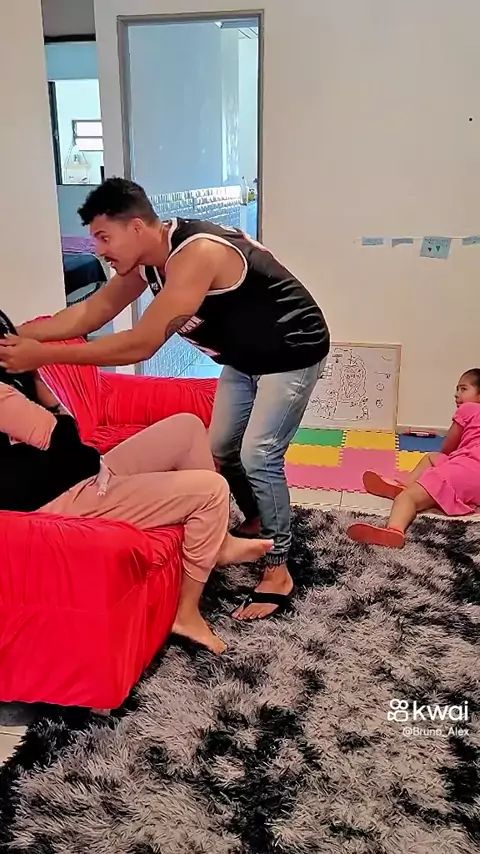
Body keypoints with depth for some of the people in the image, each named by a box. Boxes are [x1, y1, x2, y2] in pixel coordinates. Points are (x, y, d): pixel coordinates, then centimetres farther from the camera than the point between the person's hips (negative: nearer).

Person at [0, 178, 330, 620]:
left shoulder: (196, 253, -34)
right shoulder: (147, 259, -6)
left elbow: (142, 344, -38)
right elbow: (93, 310, -1)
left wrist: (44, 355, -35)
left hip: (292, 352, -9)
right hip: (244, 357, 9)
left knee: (258, 456, -14)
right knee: (221, 449, 13)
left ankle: (279, 571, -1)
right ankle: (256, 522, 37)